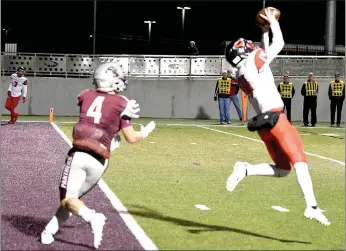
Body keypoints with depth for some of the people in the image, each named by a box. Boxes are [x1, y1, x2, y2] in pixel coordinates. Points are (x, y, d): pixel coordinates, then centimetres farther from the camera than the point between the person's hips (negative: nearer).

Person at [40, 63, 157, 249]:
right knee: (74, 196, 17)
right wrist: (145, 132, 22)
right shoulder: (121, 104, 2)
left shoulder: (86, 96, 9)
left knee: (68, 199, -3)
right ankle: (50, 230, 9)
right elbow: (131, 138, 3)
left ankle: (93, 218, -28)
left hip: (78, 155, 0)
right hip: (99, 162, 1)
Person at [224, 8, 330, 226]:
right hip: (275, 118, -8)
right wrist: (273, 23, 16)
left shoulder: (241, 75, 17)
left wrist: (264, 33, 35)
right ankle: (312, 207, -22)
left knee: (282, 169, 13)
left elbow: (265, 54, 33)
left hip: (263, 122, 8)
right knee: (299, 161, -12)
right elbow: (279, 44, 3)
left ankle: (245, 170, -1)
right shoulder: (252, 62, -3)